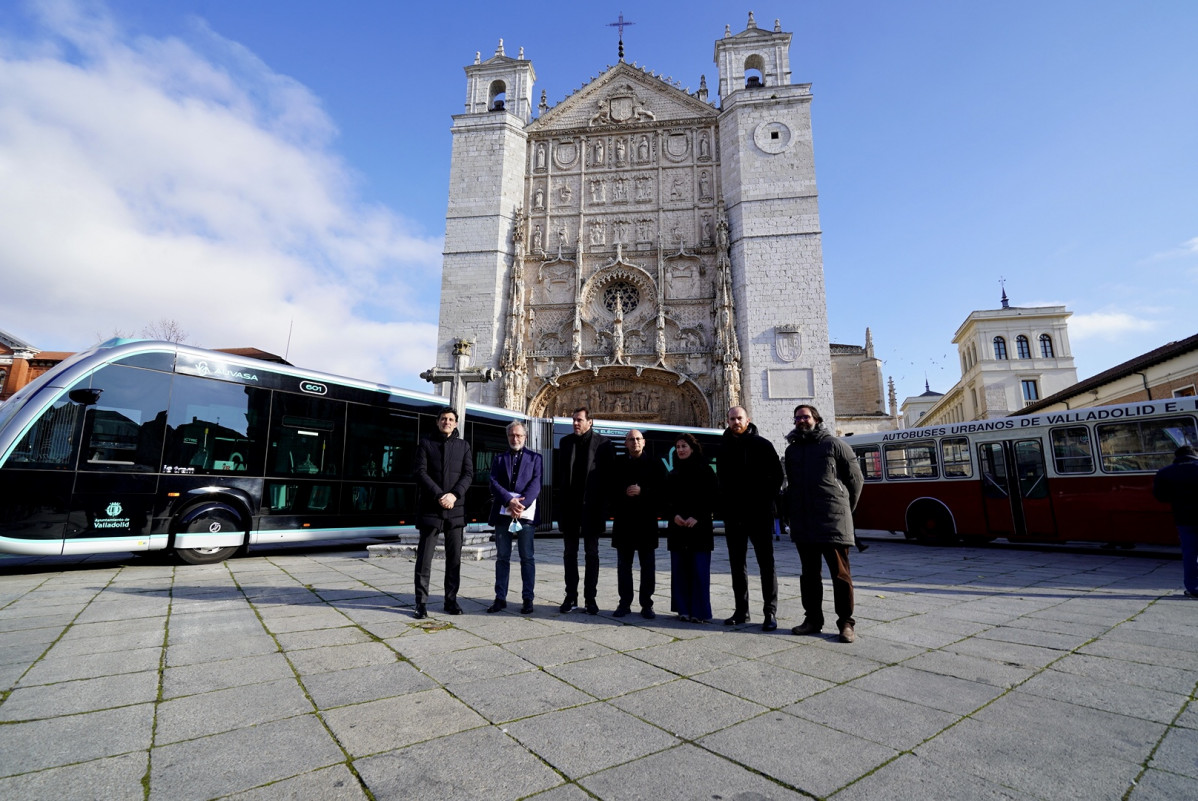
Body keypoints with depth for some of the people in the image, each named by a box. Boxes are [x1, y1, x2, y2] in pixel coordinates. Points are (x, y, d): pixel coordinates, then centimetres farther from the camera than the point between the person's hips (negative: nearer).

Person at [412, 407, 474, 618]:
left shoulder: (463, 445, 11)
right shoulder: (426, 443, 6)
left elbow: (468, 474, 2)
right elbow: (421, 473, -4)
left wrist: (454, 495, -14)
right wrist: (439, 495, -15)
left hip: (456, 509, 2)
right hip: (430, 508, -2)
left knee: (454, 557, 6)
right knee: (424, 557, 0)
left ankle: (451, 600, 15)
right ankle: (421, 602, 9)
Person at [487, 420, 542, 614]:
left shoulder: (534, 458, 9)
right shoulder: (499, 459, 14)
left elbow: (535, 484, -3)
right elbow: (494, 483, 0)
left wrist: (521, 504, -17)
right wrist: (509, 501, -16)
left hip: (526, 513, -2)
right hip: (502, 513, 2)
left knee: (527, 558, 1)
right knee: (502, 557, 7)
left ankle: (527, 599, 9)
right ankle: (500, 598, 16)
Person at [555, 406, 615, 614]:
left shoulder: (604, 443, -5)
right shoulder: (566, 441, 7)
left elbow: (610, 475, -5)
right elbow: (560, 472, 12)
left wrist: (603, 502, -8)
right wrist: (562, 490, 0)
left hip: (592, 506, -3)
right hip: (569, 505, 4)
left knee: (592, 553, 7)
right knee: (569, 552, 10)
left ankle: (590, 597, 15)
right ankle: (571, 596, 20)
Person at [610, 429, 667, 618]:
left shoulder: (655, 464, 5)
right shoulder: (617, 463, 9)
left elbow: (662, 490, -3)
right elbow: (611, 489, 6)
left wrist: (641, 491, -14)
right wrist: (624, 492, -12)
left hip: (647, 522, -1)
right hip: (623, 521, 1)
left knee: (648, 566, 4)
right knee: (623, 564, 8)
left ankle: (646, 605, 14)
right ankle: (625, 603, 18)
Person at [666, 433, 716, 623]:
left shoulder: (705, 471, 0)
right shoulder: (673, 474, 12)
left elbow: (711, 498, -4)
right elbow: (667, 501, 11)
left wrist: (697, 517, -14)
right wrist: (674, 516, -8)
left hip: (699, 527, -4)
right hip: (677, 528, 4)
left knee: (699, 569, -3)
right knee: (679, 569, 5)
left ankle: (700, 611, 5)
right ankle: (683, 609, 13)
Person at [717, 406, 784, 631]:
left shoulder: (762, 444, -2)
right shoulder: (724, 447, 10)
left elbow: (777, 474, 0)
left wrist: (767, 499, -6)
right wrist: (724, 506, 7)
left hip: (759, 513, -4)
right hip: (733, 515, 4)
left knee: (766, 563, 1)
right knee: (737, 564, 10)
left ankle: (770, 613, 9)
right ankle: (741, 611, 20)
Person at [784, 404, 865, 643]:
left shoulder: (834, 445, 0)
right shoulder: (792, 450, 14)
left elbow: (856, 480, 4)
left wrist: (844, 509, 6)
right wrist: (791, 512, 12)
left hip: (833, 522, -5)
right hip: (802, 524, 5)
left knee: (840, 574, 0)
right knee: (808, 574, 11)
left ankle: (846, 623, 10)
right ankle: (813, 619, 22)